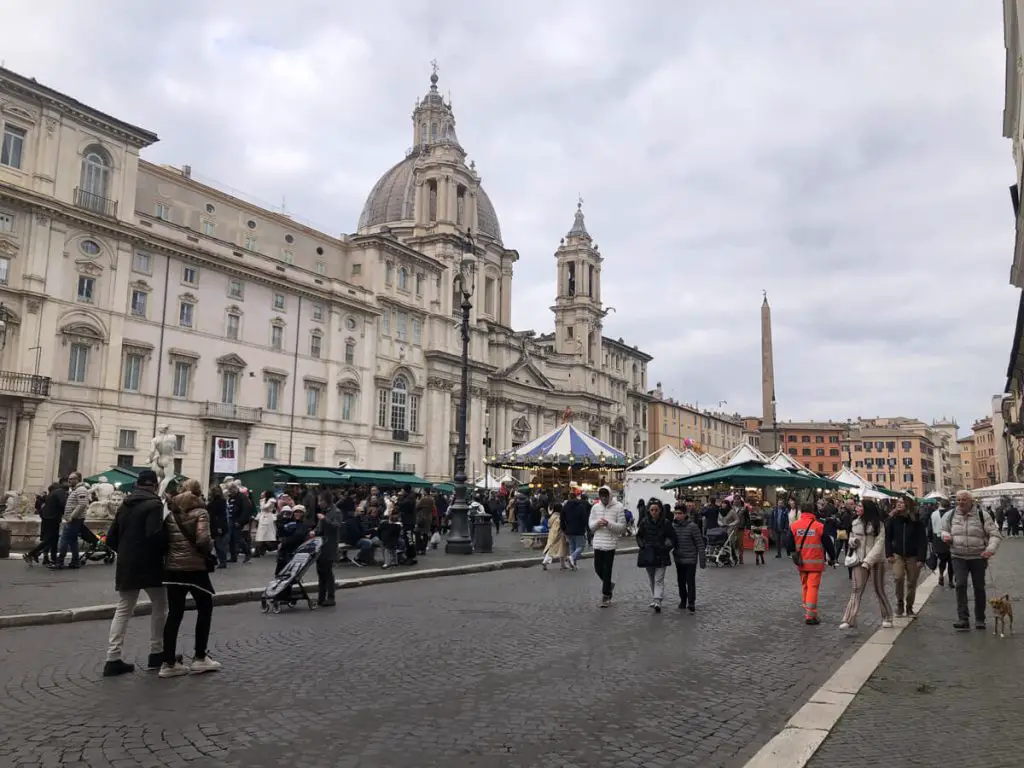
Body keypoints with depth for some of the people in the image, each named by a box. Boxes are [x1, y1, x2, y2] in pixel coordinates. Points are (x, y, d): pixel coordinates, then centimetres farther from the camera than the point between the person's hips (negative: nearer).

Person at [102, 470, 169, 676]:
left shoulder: (125, 506, 11)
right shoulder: (154, 504, -11)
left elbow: (111, 539, 12)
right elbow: (154, 534, -25)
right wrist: (167, 546, -7)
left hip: (126, 566, 7)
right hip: (149, 565, -6)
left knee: (123, 610, 11)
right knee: (160, 607, 9)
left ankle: (113, 659, 6)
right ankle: (156, 654, 13)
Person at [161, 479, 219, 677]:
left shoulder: (171, 514, 10)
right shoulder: (200, 513, -7)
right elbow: (203, 539, -19)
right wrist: (210, 548, 1)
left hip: (172, 568, 5)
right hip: (195, 568, -5)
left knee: (174, 614, 8)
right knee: (205, 608, 11)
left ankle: (169, 663, 7)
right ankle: (199, 658, 13)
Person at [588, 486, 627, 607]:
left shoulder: (618, 507, -6)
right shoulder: (595, 507, 6)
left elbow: (622, 527, -8)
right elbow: (590, 525, 8)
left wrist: (609, 524, -22)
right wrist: (597, 523, -14)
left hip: (610, 543, -4)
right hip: (598, 543, 4)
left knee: (607, 570, 0)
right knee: (598, 568, 10)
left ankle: (606, 596, 12)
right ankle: (609, 585, 37)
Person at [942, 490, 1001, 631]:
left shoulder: (982, 516, -5)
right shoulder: (951, 516, 4)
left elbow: (995, 534, -7)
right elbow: (944, 529, 20)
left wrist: (991, 549, -24)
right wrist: (945, 535, -5)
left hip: (978, 558, -1)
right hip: (959, 557, 1)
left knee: (979, 588, 8)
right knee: (960, 585, -14)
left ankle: (980, 619, 23)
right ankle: (963, 619, -14)